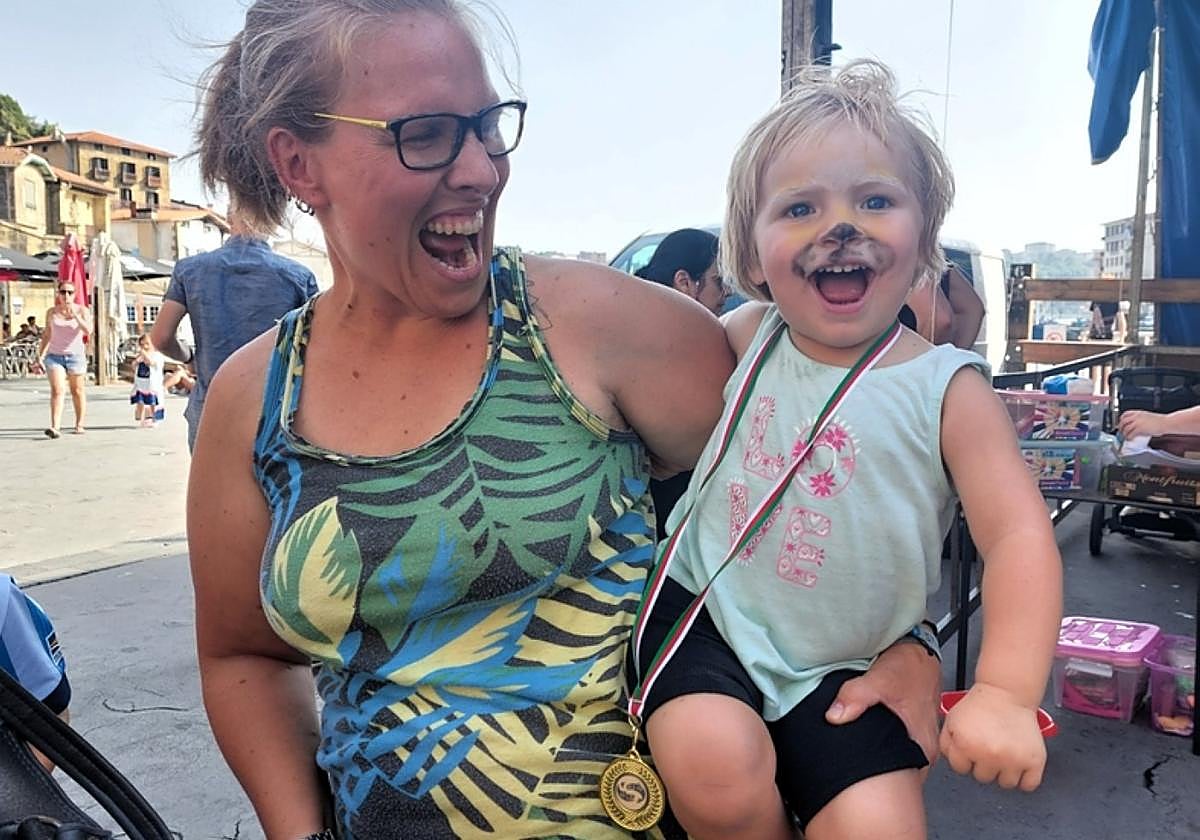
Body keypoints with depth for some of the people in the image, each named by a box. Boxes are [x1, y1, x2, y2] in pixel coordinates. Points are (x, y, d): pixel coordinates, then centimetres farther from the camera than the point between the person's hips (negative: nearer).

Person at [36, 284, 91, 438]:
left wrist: (75, 315, -24)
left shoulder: (82, 311, -1)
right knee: (57, 390, -13)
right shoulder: (51, 312, 5)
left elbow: (88, 331, -16)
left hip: (75, 356, -1)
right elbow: (46, 335, 13)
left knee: (77, 391, 8)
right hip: (54, 356, 1)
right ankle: (55, 427, -23)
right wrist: (40, 355, 10)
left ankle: (79, 425, 21)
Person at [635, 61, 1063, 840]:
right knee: (714, 765, -23)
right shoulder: (749, 337, -1)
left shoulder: (949, 390, -10)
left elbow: (1020, 535, -18)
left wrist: (1007, 690, -32)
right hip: (708, 611, 1)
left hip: (845, 666, 0)